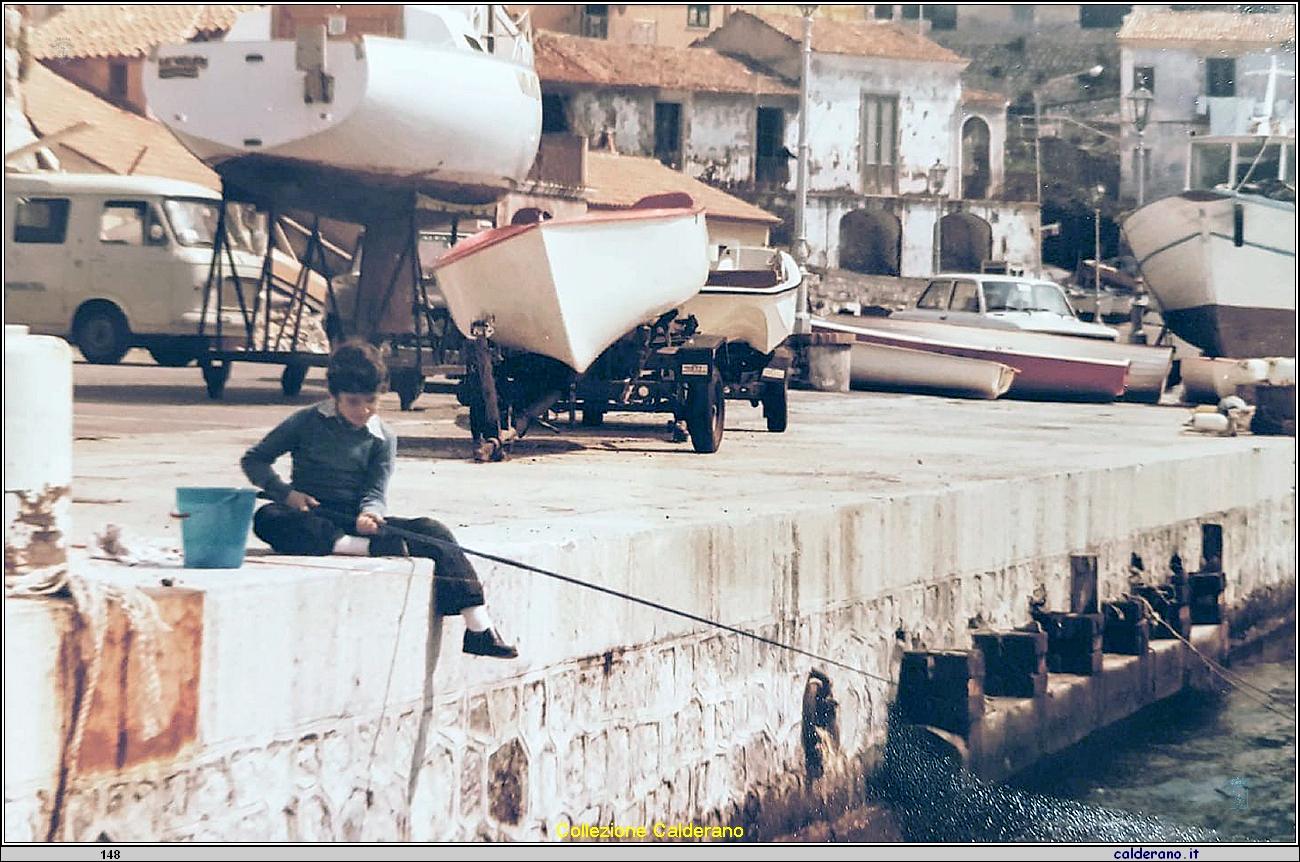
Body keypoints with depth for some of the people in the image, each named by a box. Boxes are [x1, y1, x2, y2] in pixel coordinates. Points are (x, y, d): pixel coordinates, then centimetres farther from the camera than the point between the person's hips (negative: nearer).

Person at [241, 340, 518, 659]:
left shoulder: (383, 438, 6)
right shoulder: (306, 422, 0)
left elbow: (376, 492, 0)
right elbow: (253, 460, 3)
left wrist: (369, 513, -25)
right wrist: (286, 493, -14)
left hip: (356, 522, 2)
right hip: (309, 518, -2)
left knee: (432, 531, -20)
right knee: (267, 518, -37)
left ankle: (479, 629, -27)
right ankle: (357, 547, -51)